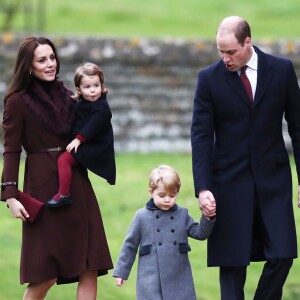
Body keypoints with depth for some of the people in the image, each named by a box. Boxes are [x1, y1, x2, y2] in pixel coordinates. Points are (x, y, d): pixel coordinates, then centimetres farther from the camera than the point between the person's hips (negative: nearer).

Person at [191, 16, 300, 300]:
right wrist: (203, 188, -13)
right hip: (230, 180, -1)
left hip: (273, 178, 1)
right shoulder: (209, 78, -3)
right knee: (232, 260, -2)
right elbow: (201, 135, -4)